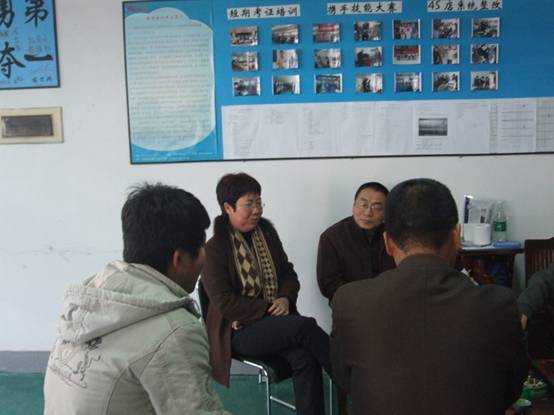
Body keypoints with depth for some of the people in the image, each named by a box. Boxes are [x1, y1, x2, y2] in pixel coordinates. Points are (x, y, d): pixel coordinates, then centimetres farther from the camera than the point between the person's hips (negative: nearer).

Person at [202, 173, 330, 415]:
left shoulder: (266, 231, 7)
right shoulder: (214, 249, -10)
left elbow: (288, 274, 14)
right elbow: (225, 303, -12)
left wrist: (285, 299, -7)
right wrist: (268, 310, -16)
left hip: (275, 319, 5)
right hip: (240, 330, -5)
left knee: (304, 357, -25)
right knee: (305, 326, -28)